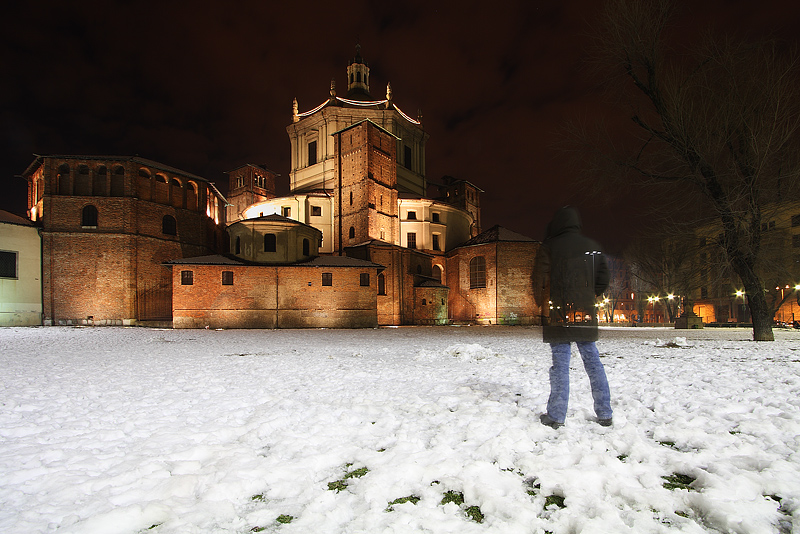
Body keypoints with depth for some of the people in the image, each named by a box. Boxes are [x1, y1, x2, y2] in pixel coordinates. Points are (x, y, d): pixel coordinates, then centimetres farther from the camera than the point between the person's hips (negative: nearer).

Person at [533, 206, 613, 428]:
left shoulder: (549, 247, -6)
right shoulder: (592, 247, 8)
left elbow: (540, 281, -7)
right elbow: (603, 279, 10)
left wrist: (542, 305, 8)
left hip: (558, 315, -4)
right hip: (586, 315, 4)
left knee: (560, 363, -1)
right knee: (593, 361, 11)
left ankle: (556, 416, 3)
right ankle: (605, 414, 18)